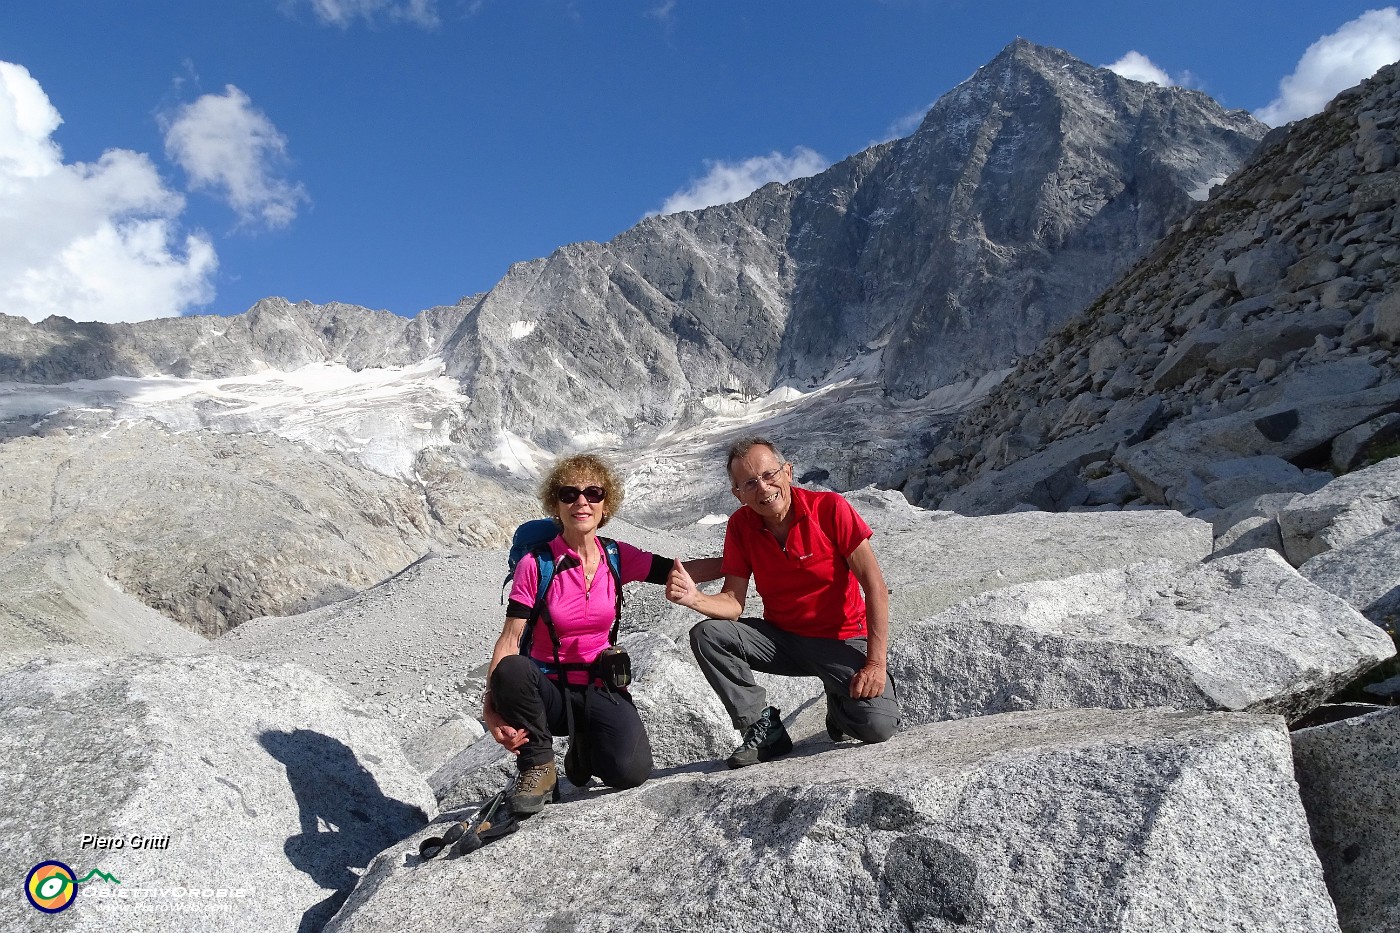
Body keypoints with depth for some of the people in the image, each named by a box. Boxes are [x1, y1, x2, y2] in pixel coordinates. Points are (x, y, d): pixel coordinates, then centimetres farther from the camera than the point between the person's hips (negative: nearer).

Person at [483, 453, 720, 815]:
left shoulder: (618, 558, -2)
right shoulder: (535, 565, -11)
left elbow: (686, 570, -3)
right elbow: (510, 639, -15)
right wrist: (492, 703, -29)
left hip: (601, 688, 2)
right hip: (548, 688, -2)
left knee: (631, 773, -24)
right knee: (511, 670, -36)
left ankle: (583, 751, 15)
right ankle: (538, 767, -8)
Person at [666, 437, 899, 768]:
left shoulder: (830, 508, -17)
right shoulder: (741, 524, -6)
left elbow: (875, 585, -17)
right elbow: (733, 603, -7)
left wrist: (876, 663, -23)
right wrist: (694, 598, -30)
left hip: (842, 640, -3)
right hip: (781, 638, 4)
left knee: (878, 726, -26)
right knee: (706, 635, -18)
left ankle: (841, 702, 12)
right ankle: (764, 729, -5)